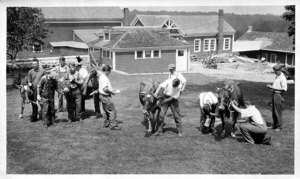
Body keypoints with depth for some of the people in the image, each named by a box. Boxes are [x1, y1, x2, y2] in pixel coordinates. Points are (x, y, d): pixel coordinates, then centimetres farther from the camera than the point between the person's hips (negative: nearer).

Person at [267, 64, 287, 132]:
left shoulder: (282, 78, -15)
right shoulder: (276, 76, 15)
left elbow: (284, 89, -19)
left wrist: (274, 88, -22)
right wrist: (270, 86, 7)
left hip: (279, 95, -9)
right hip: (274, 95, 9)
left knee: (278, 112, -5)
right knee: (273, 112, 13)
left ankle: (279, 127, 3)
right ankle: (274, 125, 23)